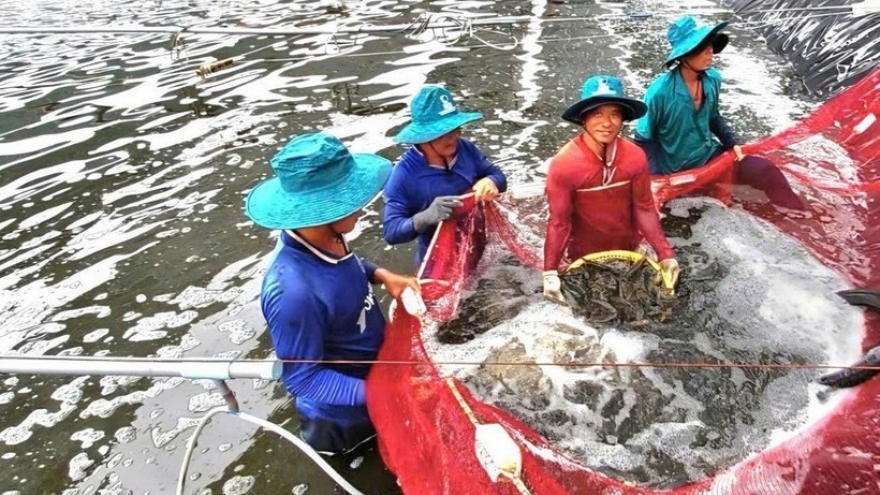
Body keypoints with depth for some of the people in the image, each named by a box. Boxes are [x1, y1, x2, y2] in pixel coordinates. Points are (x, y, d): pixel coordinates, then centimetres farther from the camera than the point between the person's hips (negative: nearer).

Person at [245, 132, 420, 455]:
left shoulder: (326, 239, -16)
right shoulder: (294, 292, -39)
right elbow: (303, 378, -29)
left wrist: (382, 275, -9)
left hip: (372, 363, 7)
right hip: (345, 414, -7)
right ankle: (324, 432, 33)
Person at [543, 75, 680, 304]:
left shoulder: (635, 157, -16)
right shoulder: (563, 164, -25)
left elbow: (644, 209, -7)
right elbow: (559, 221, -20)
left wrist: (665, 254, -9)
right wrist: (550, 272, -21)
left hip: (627, 251, 3)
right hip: (584, 258, -3)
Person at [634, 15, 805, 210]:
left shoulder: (712, 79, -4)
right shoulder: (660, 91, -24)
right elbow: (644, 140, -13)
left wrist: (733, 142, 3)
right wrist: (659, 177, -22)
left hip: (711, 155, 5)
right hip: (677, 168, -5)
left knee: (766, 170, -8)